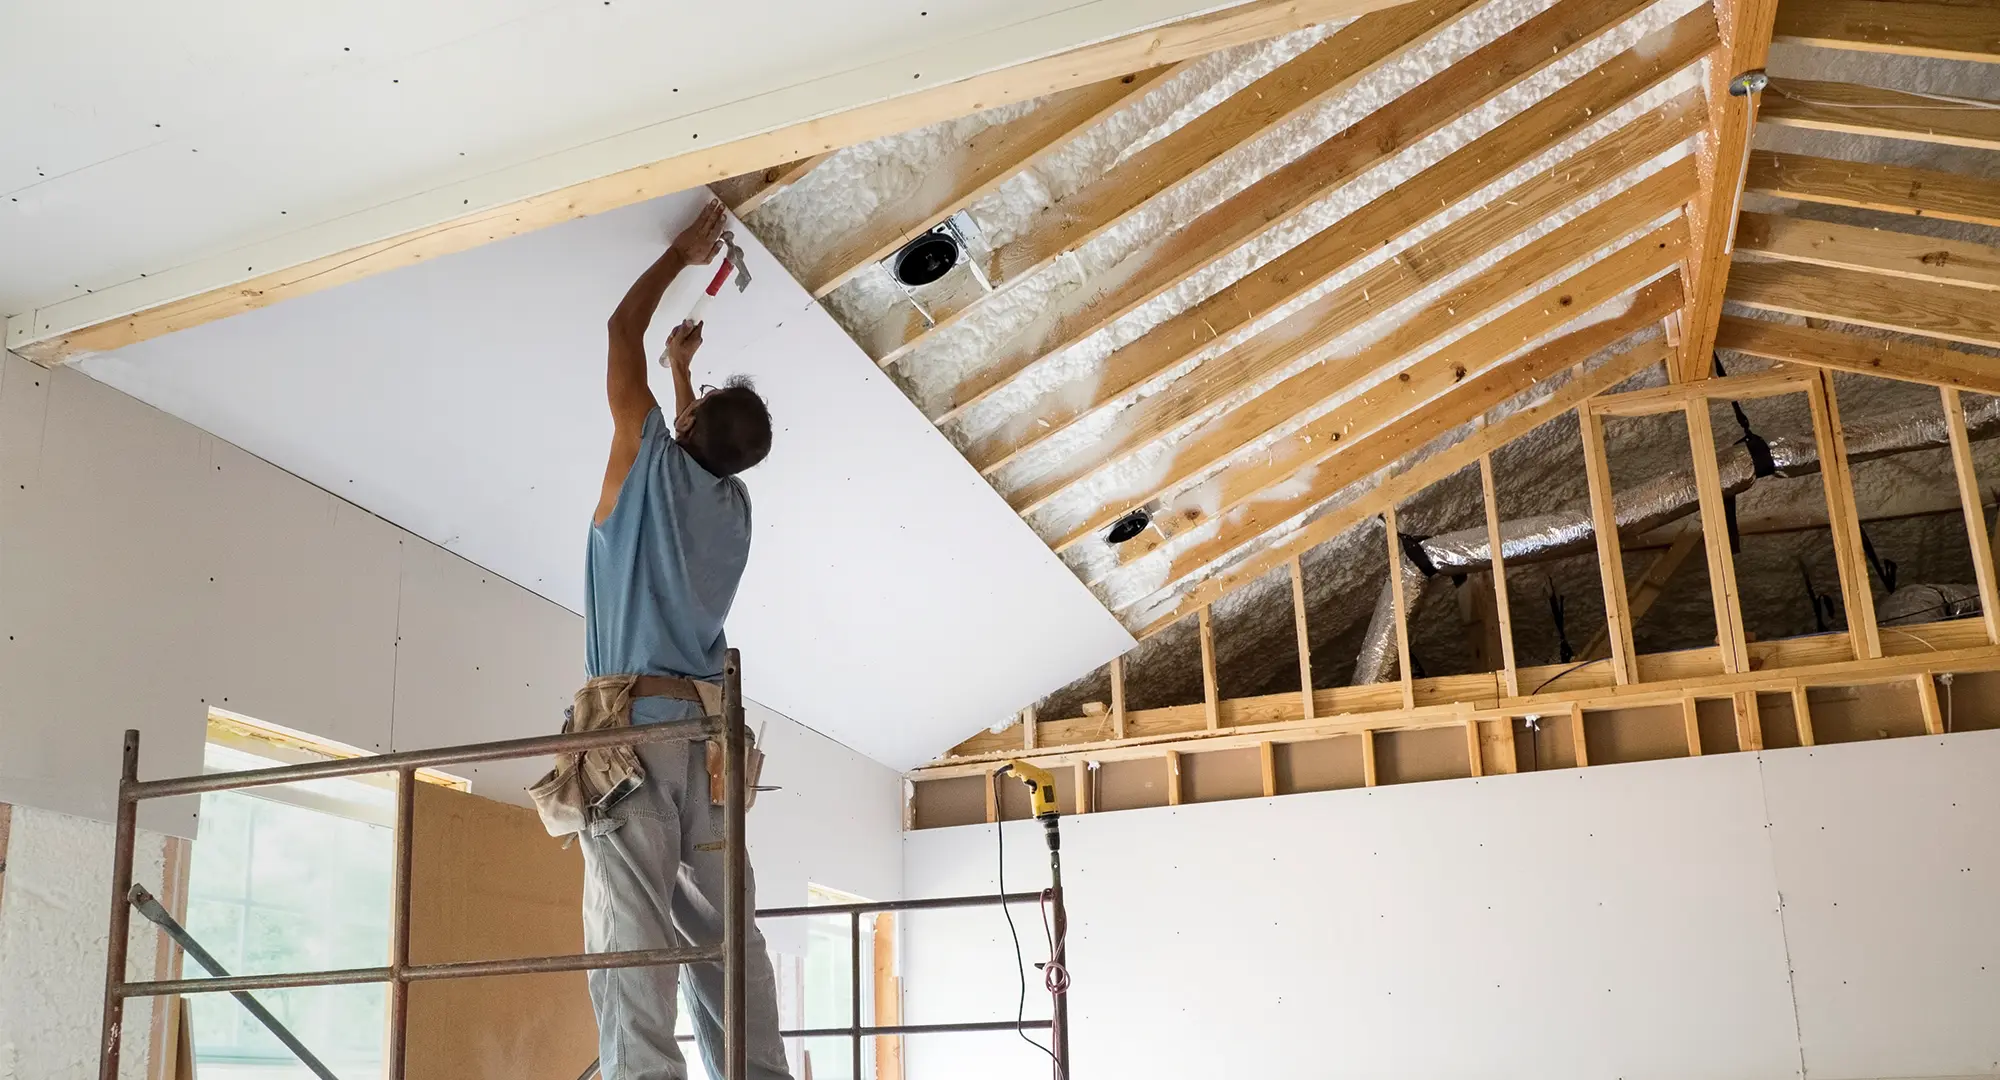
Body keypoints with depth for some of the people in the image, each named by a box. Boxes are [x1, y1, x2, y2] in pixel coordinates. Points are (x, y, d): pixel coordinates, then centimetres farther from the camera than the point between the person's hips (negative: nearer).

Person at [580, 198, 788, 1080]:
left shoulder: (653, 462, 2)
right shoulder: (734, 503, 16)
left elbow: (622, 328, 13)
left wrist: (683, 253, 24)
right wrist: (684, 369, 50)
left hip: (635, 723, -6)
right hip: (708, 731, 6)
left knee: (632, 940, -14)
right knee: (728, 940, 2)